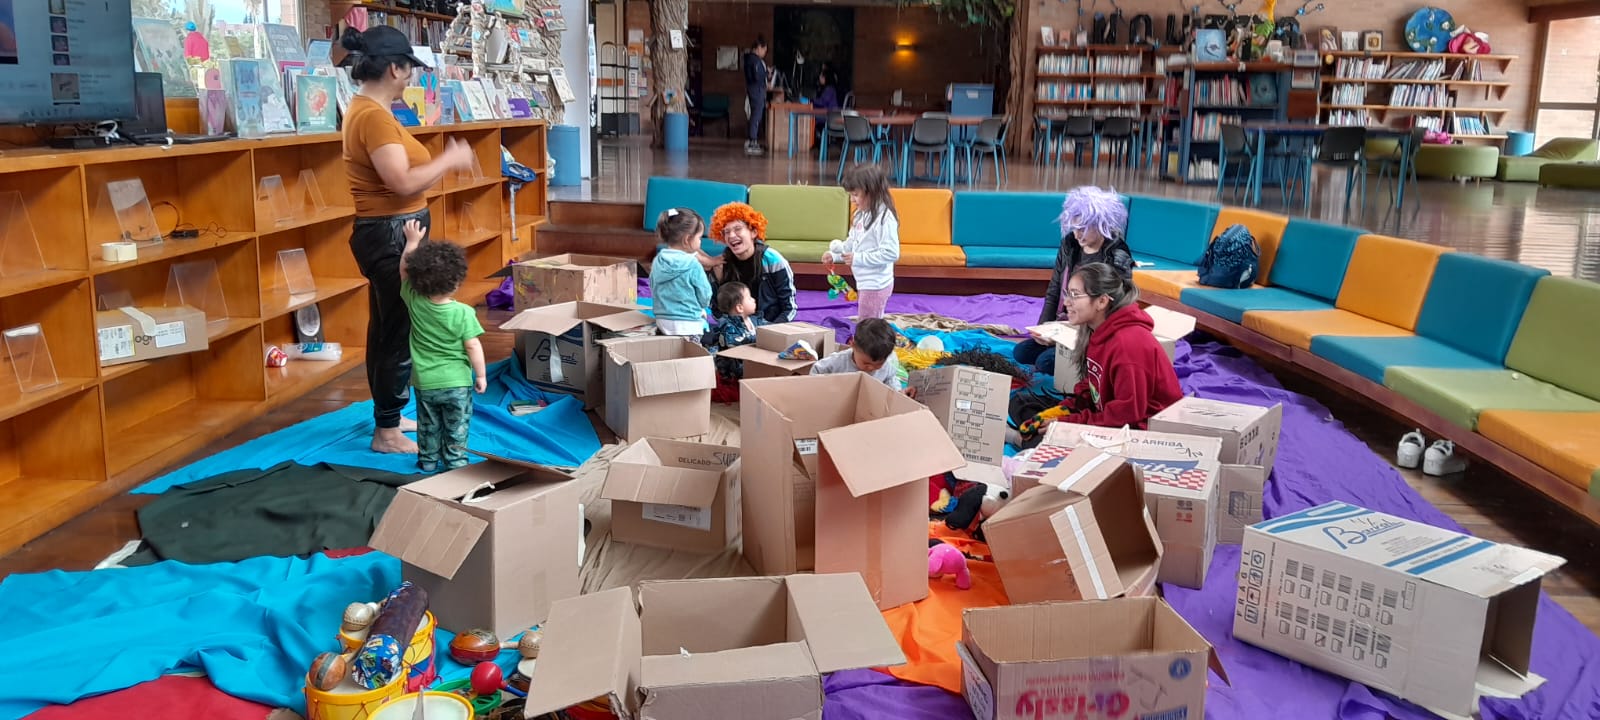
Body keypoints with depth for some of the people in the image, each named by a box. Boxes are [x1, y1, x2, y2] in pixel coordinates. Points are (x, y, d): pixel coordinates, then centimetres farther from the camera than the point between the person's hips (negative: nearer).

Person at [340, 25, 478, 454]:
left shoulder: (367, 110, 12)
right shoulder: (374, 116, -20)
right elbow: (403, 182, -26)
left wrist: (443, 162, 14)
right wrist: (449, 160, -15)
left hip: (390, 232, 11)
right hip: (392, 234, -11)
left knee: (387, 331, 18)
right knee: (401, 334, -3)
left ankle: (389, 417, 31)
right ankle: (387, 433, 7)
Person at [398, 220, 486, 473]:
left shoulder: (414, 302, -9)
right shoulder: (463, 312, -17)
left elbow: (404, 271, 6)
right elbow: (473, 347, -14)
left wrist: (412, 240, 13)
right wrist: (481, 375, -3)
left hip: (425, 383, 3)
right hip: (456, 383, -3)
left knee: (428, 426, 20)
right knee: (456, 429, 9)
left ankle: (428, 461, 30)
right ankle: (455, 462, 14)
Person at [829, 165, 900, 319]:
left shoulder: (884, 218, -21)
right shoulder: (861, 214, 7)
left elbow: (891, 253, -25)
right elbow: (852, 243, 19)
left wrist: (858, 258, -24)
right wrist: (835, 255, 2)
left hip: (876, 285, -9)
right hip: (864, 282, 9)